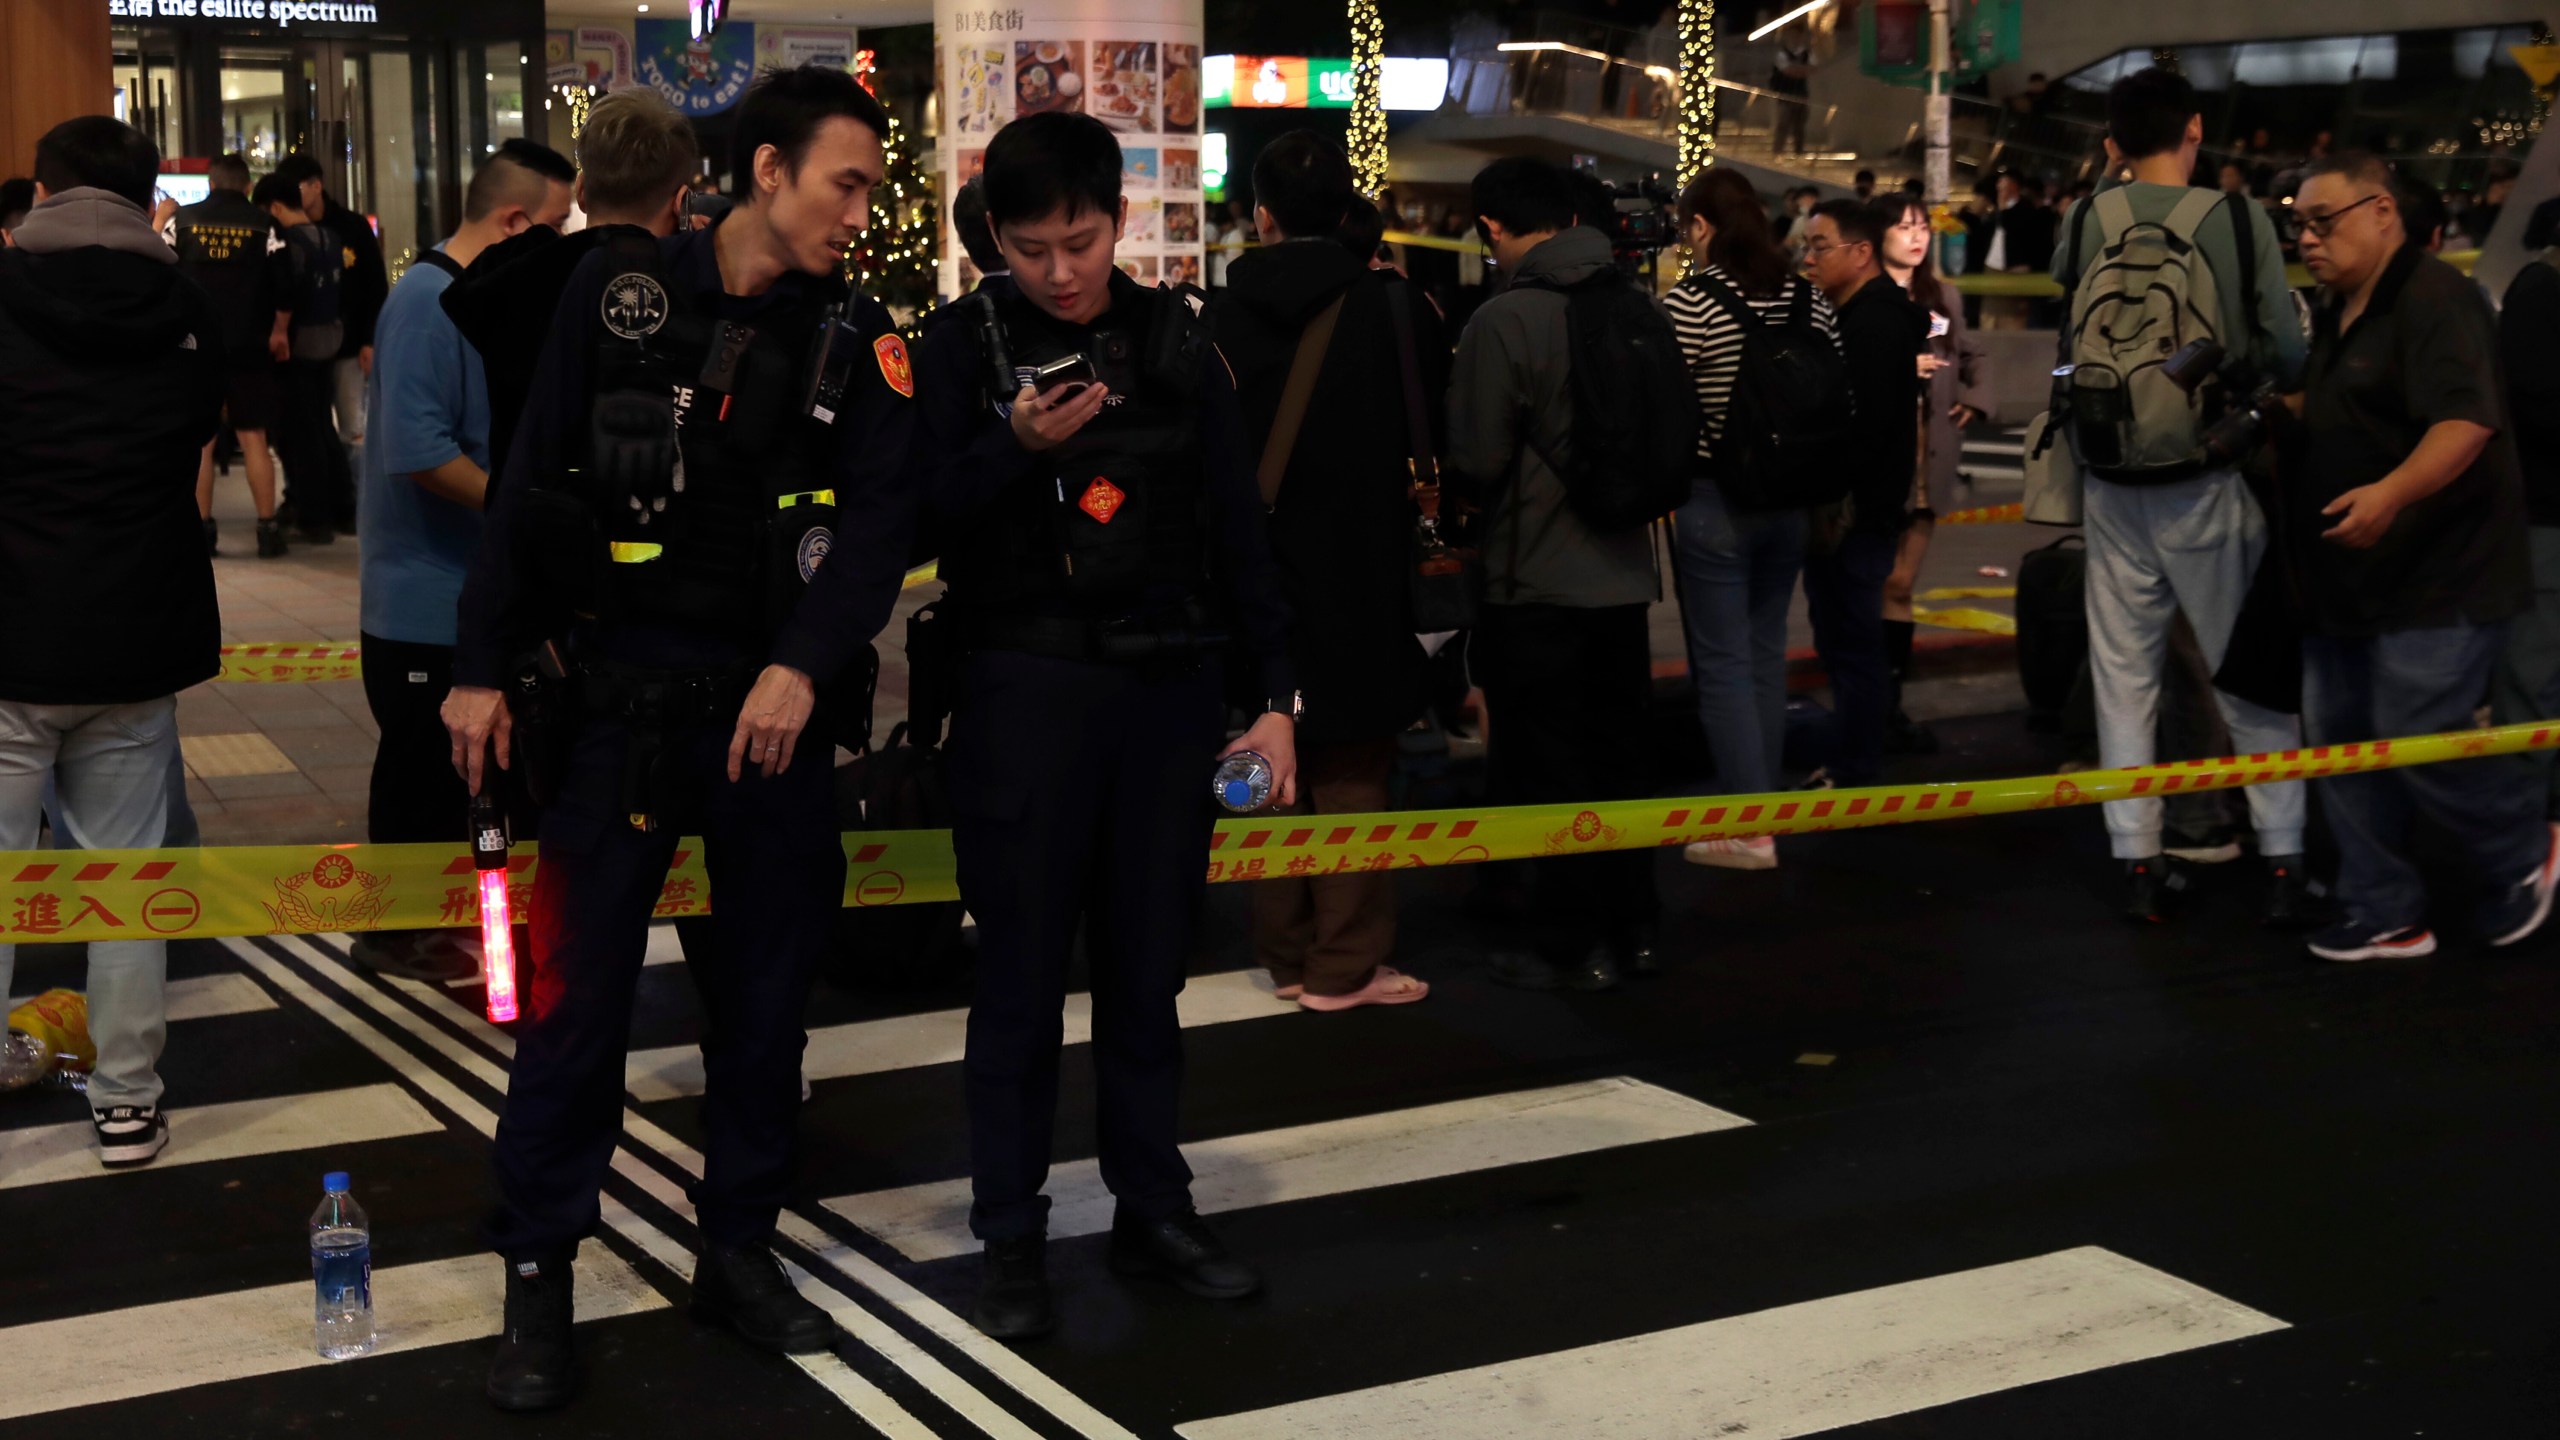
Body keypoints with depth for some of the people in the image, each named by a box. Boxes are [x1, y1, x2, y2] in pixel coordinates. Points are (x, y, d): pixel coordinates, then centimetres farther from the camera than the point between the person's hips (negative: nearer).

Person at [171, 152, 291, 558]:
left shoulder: (183, 220, 1)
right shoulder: (263, 224, -2)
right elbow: (283, 284, -5)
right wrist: (279, 332, 10)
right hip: (248, 346, -1)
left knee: (199, 441, 7)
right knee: (253, 438, 4)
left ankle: (202, 530, 5)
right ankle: (268, 529, 2)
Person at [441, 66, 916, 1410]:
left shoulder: (856, 337, 2)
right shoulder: (621, 289, -3)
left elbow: (880, 517, -8)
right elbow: (529, 482, 0)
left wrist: (804, 666, -22)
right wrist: (480, 667, -3)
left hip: (773, 707, 3)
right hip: (620, 694, -2)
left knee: (767, 985, 10)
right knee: (579, 988, -1)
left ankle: (738, 1250, 25)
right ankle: (537, 1274, 12)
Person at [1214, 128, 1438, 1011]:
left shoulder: (1229, 316, -5)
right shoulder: (1392, 308, -10)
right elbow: (1433, 432, -1)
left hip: (1258, 569, 3)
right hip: (1359, 574, -2)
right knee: (1352, 766, 5)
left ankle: (1287, 954, 19)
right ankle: (1345, 963, 5)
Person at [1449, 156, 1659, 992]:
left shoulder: (1504, 320, -16)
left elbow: (1476, 460, -13)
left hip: (1535, 583, -6)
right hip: (1623, 572, 6)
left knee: (1547, 769, 3)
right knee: (1619, 757, 15)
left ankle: (1574, 948, 7)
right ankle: (1632, 930, 24)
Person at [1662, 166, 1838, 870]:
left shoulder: (1689, 302, -14)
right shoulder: (1809, 298, 4)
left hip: (1713, 502, -6)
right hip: (1791, 501, 6)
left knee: (1723, 662, -1)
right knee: (1766, 654, 15)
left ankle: (1749, 827, -2)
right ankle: (1759, 796, 24)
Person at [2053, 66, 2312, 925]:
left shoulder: (2084, 223, -3)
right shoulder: (2239, 220, -9)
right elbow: (2288, 355, -9)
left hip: (2114, 480, 2)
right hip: (2210, 477, -2)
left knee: (2124, 672, 10)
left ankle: (2137, 865, 11)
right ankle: (2282, 866, 10)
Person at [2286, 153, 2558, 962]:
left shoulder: (2433, 300, -16)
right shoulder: (2335, 314, 15)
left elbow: (2465, 421, -30)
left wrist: (2392, 493, -43)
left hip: (2437, 579, -10)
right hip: (2350, 581, 10)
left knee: (2414, 740, -10)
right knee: (2340, 738, 8)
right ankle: (2384, 914, 17)